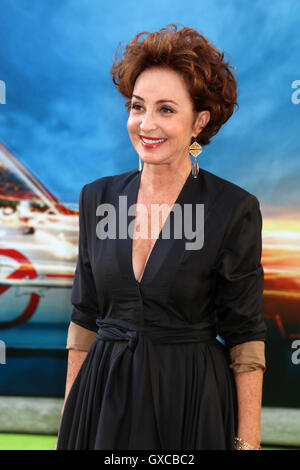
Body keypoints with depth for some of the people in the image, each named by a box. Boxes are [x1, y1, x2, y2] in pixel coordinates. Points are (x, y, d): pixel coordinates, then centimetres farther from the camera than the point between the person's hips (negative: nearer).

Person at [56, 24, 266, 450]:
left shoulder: (234, 209, -10)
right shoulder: (98, 198, 2)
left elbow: (245, 335, -7)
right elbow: (86, 317, 8)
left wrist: (248, 441, -10)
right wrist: (69, 415, 8)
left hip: (192, 402, -3)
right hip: (104, 399, 3)